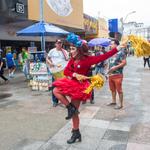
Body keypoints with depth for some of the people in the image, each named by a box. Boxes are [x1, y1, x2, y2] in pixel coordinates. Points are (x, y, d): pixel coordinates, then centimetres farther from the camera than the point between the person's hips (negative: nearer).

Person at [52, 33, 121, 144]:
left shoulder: (87, 59, -16)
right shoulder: (73, 59, 4)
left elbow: (103, 57, -22)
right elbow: (66, 71, -2)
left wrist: (118, 48, -25)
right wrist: (75, 75, -21)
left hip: (79, 86, -8)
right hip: (73, 83, 8)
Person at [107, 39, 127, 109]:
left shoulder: (121, 52, -10)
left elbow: (124, 63, -16)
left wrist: (115, 67, -21)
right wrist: (108, 69, 11)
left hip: (118, 75, -8)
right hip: (111, 74, 8)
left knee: (119, 90, 0)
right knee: (112, 89, 17)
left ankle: (121, 104, 10)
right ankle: (113, 101, 31)